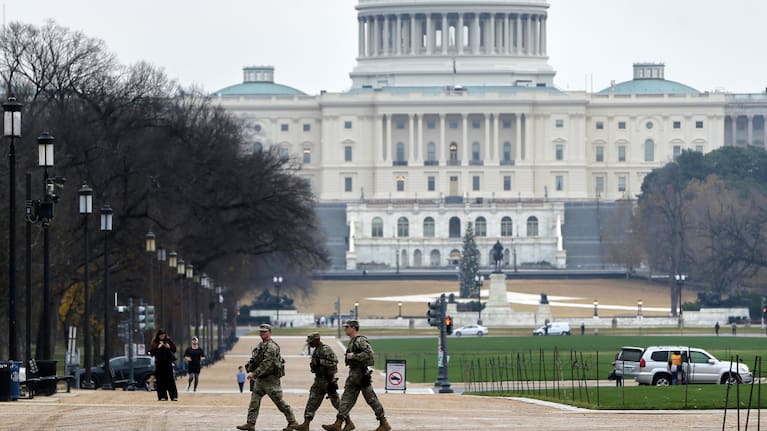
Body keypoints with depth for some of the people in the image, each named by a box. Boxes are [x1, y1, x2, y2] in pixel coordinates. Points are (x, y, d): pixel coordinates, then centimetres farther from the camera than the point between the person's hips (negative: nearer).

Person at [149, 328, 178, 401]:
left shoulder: (169, 341, 4)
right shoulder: (154, 342, 2)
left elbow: (174, 349, 6)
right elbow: (151, 352, -3)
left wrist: (169, 347, -12)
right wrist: (158, 348, -15)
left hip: (168, 363, 0)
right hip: (159, 363, 0)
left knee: (170, 380, -5)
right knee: (160, 381, -2)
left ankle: (174, 396, -6)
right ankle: (162, 396, 3)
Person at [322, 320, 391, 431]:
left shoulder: (360, 340, -15)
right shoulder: (352, 341, 15)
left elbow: (369, 353, -27)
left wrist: (354, 356, -23)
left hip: (361, 374, -10)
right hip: (353, 374, 10)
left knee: (371, 399, -3)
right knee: (347, 399, 5)